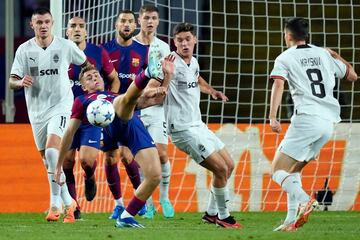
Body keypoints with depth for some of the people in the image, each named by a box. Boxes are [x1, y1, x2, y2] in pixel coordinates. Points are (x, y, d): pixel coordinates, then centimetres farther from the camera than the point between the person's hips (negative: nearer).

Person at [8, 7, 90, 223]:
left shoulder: (66, 46, -4)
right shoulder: (24, 50, 0)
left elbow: (85, 63, 14)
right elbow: (12, 81, -3)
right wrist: (21, 82, -24)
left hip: (60, 106, -4)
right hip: (36, 110, 4)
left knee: (52, 151, -24)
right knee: (48, 161, 9)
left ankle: (55, 204, -21)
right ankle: (68, 202, 25)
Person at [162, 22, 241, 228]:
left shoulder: (194, 62, 10)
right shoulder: (172, 63, -16)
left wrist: (211, 90, 18)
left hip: (198, 126, 9)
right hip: (183, 129, -9)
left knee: (229, 165, 14)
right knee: (221, 169, -12)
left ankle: (212, 213, 25)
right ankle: (223, 216, 6)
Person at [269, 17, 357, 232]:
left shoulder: (285, 58, 4)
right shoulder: (323, 54, 18)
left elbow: (278, 85, -13)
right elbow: (353, 75, 28)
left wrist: (273, 117, -22)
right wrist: (335, 55, 42)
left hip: (307, 119, -6)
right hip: (329, 121, 6)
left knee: (278, 171, -4)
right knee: (293, 171, 18)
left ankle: (304, 201, -32)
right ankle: (292, 221, 6)